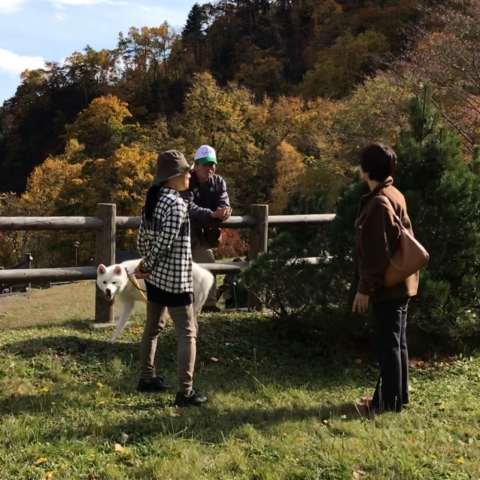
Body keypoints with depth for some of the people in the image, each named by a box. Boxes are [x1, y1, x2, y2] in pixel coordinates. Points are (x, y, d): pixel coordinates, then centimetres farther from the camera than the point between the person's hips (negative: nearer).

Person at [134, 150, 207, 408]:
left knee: (152, 327, 19)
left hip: (155, 276, 9)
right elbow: (164, 243, -20)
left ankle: (147, 378, 30)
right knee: (187, 334, -2)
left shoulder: (152, 199, 7)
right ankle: (186, 392, -1)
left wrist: (146, 264, 14)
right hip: (174, 278, -9)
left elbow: (142, 238, 8)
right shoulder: (176, 204, -19)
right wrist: (147, 265, -7)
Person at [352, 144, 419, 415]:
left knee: (387, 343, -2)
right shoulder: (394, 196, 12)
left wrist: (365, 288, -17)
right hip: (400, 282, 10)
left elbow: (377, 252, -21)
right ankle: (398, 395, 26)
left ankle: (391, 401, 6)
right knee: (396, 342, 16)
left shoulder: (379, 202, -18)